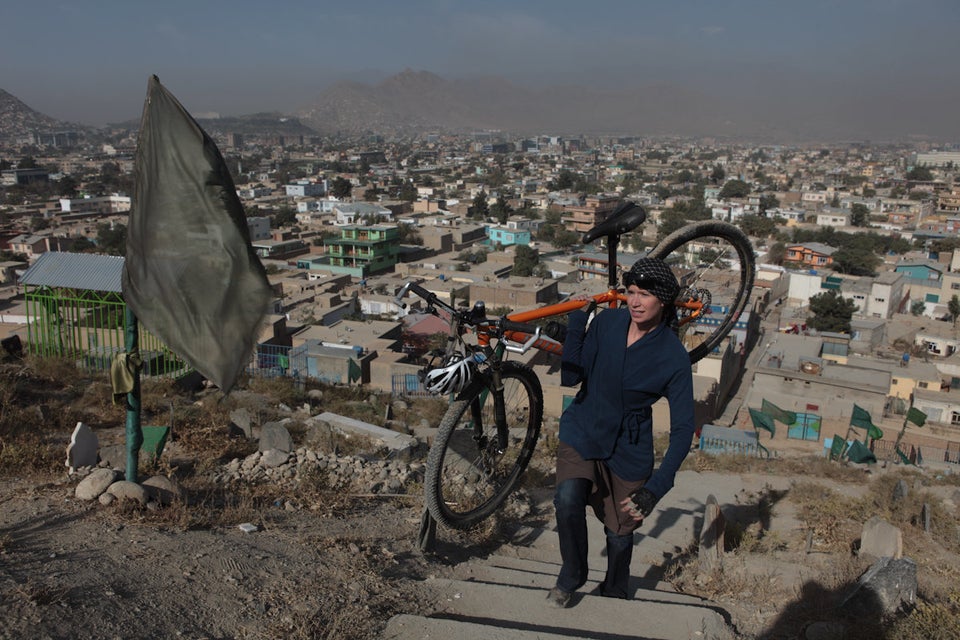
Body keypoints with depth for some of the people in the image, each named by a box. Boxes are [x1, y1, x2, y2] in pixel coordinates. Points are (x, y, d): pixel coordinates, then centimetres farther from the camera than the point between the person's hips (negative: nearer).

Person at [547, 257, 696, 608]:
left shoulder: (673, 357, -16)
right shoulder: (607, 322, -8)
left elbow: (683, 428, -14)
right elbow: (569, 377, -11)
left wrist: (656, 487, -23)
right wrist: (576, 318, -19)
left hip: (628, 450, -1)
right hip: (581, 434, 1)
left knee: (619, 534, 10)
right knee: (568, 499, -24)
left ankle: (613, 593, 43)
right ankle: (571, 576, 4)